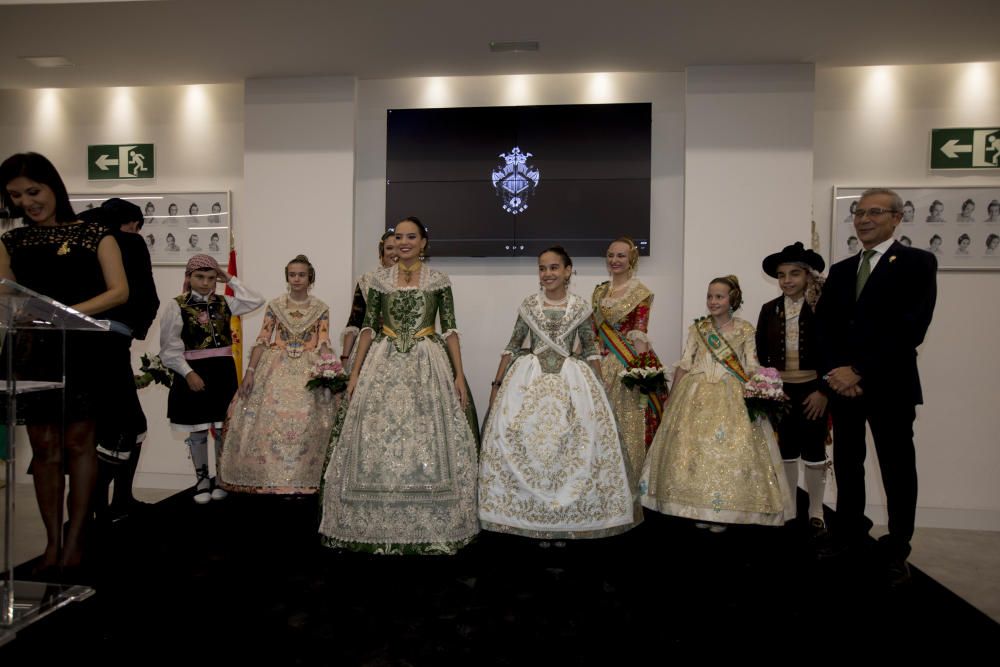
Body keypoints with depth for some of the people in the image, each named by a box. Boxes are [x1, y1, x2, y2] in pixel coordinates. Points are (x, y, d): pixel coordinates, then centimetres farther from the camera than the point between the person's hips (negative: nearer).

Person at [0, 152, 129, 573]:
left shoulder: (94, 234, 3)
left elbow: (119, 291, -7)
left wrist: (69, 312, -20)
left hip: (82, 350, -3)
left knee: (77, 441, 0)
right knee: (43, 446, 5)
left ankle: (74, 539, 8)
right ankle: (52, 540, 13)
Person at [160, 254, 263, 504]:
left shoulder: (223, 303, 6)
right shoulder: (177, 306, -6)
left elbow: (256, 300, -1)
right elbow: (170, 349, -8)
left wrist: (231, 280, 0)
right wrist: (188, 373, -17)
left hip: (223, 371, 3)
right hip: (193, 372, -3)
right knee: (197, 430, 7)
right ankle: (202, 480, 21)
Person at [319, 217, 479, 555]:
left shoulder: (439, 280, 3)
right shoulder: (380, 279, 7)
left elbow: (450, 330, 1)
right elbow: (368, 327, 7)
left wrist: (459, 375, -5)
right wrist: (355, 372, 3)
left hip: (428, 365, -1)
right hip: (384, 363, 2)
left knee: (428, 440, -2)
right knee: (378, 441, 0)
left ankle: (430, 524, 12)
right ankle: (379, 523, 15)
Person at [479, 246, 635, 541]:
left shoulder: (580, 307, 3)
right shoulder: (528, 305, 5)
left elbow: (591, 350, 7)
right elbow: (512, 346, 7)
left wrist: (599, 389, 2)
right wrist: (497, 383, 3)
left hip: (571, 380, 0)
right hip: (528, 379, 0)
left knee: (573, 443, -4)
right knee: (524, 439, -6)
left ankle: (566, 520, 12)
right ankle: (535, 520, 8)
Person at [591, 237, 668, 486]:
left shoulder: (641, 293, -4)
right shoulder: (599, 291, 13)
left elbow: (639, 336, -10)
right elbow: (594, 332, 14)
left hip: (630, 363, -5)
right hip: (603, 364, 5)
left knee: (630, 424, -2)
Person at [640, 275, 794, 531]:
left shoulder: (745, 330, 3)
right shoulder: (697, 328, 7)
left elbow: (752, 367, 1)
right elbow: (684, 364, 7)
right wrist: (673, 395, 1)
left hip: (732, 397, -2)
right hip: (696, 395, 2)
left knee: (729, 450, -4)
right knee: (693, 448, 2)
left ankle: (723, 511, 9)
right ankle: (700, 509, 14)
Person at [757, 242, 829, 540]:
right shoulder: (769, 310, 2)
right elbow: (760, 355, 4)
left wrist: (823, 391, -14)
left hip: (811, 389, -3)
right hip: (779, 390, 3)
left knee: (814, 451, 8)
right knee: (786, 452, 14)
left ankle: (816, 512, 23)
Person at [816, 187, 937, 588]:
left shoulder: (917, 263, -4)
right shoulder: (840, 270, 14)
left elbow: (909, 329, -14)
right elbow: (824, 326, 7)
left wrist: (859, 371, -17)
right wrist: (835, 372, -10)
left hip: (890, 386, -5)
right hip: (843, 385, 5)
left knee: (897, 470, 5)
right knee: (846, 465, 13)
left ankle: (896, 552, 20)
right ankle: (850, 535, 28)